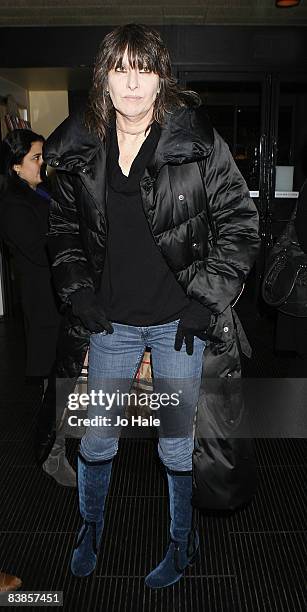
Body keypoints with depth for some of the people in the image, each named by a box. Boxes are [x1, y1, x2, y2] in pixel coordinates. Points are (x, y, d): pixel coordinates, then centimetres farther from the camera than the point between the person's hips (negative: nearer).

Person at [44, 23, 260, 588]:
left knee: (177, 444, 13)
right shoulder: (79, 149, 1)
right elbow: (63, 228, 13)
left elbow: (241, 224, -4)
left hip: (177, 319, -2)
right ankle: (90, 532, 46)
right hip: (110, 321, 3)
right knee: (96, 439, 16)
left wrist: (206, 298, -10)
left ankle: (182, 543, 41)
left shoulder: (197, 142, -8)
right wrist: (77, 293, 2)